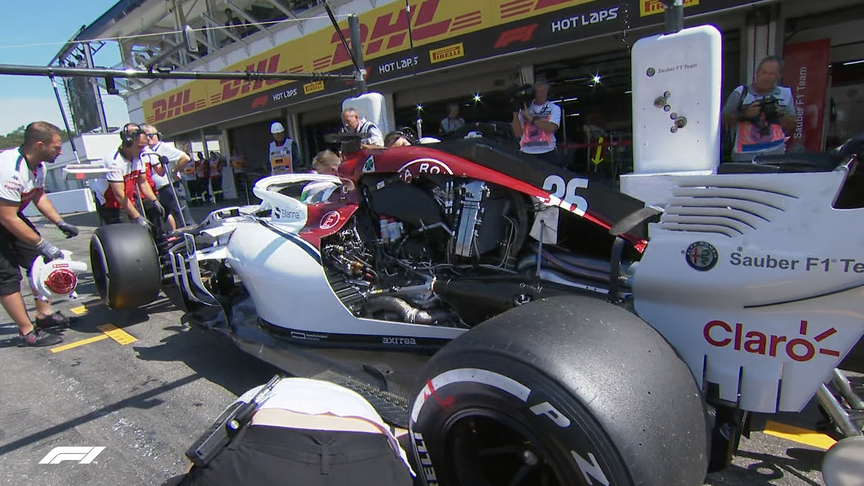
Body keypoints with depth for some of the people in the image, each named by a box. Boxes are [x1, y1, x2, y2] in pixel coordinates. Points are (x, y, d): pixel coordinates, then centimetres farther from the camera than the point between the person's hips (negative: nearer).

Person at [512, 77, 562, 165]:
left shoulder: (554, 108, 5)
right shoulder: (524, 109, 10)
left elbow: (551, 128, -13)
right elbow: (518, 133, 3)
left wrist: (530, 118, -10)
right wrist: (515, 113, -7)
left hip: (547, 154, -1)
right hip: (526, 154, 1)